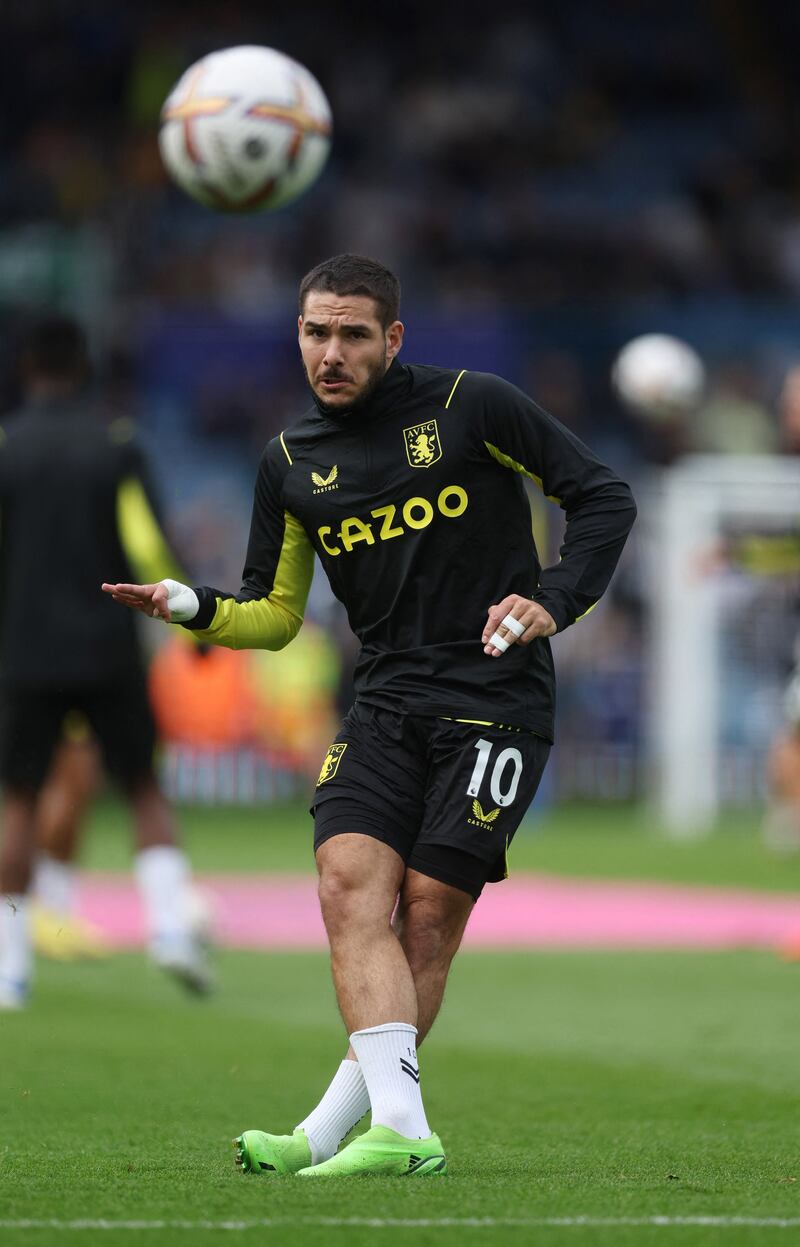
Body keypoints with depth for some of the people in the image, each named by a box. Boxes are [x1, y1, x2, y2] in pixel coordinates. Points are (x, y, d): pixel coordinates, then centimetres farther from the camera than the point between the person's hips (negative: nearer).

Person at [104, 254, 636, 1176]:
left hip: (497, 701, -4)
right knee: (350, 883, -17)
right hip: (385, 708, 4)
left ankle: (334, 1127, -7)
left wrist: (554, 600, -11)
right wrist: (194, 608, -4)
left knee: (429, 907, -11)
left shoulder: (472, 407, -3)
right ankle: (400, 1128, -21)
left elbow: (601, 496, 3)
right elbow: (276, 614, 16)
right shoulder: (292, 461, 9)